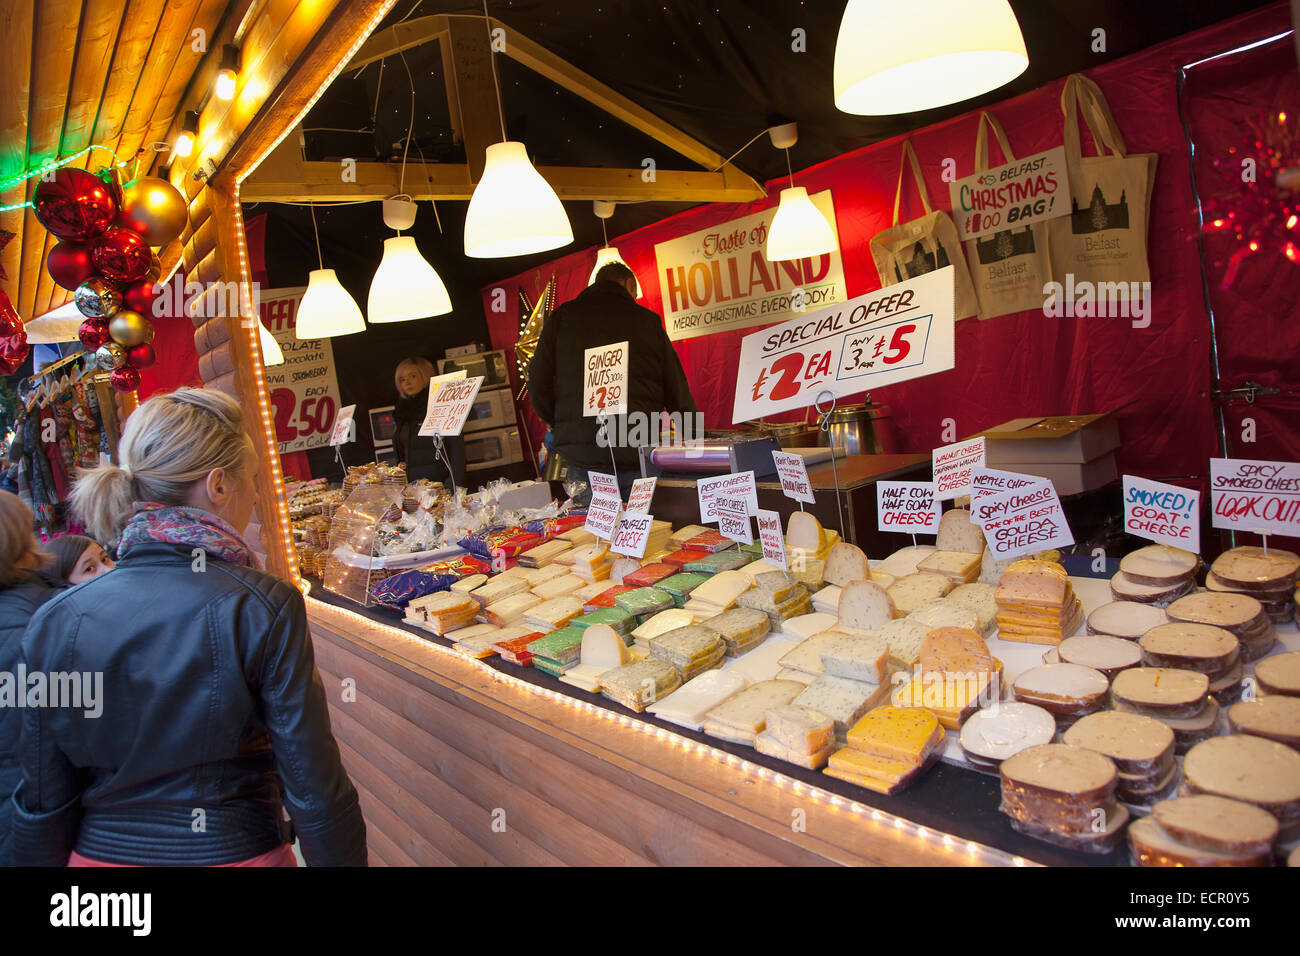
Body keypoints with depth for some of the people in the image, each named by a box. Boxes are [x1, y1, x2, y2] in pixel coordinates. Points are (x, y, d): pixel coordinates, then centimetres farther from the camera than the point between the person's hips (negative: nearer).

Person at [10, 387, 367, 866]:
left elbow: (43, 804, -1)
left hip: (101, 851, 4)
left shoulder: (55, 621, -8)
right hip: (234, 851, -3)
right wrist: (346, 859, -5)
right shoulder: (264, 607, -20)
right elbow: (314, 788, -17)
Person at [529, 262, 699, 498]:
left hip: (581, 458, 2)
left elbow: (538, 384, 5)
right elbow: (677, 389, 7)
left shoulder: (562, 317, 8)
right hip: (638, 456, -1)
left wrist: (558, 425, 22)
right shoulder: (648, 320, 7)